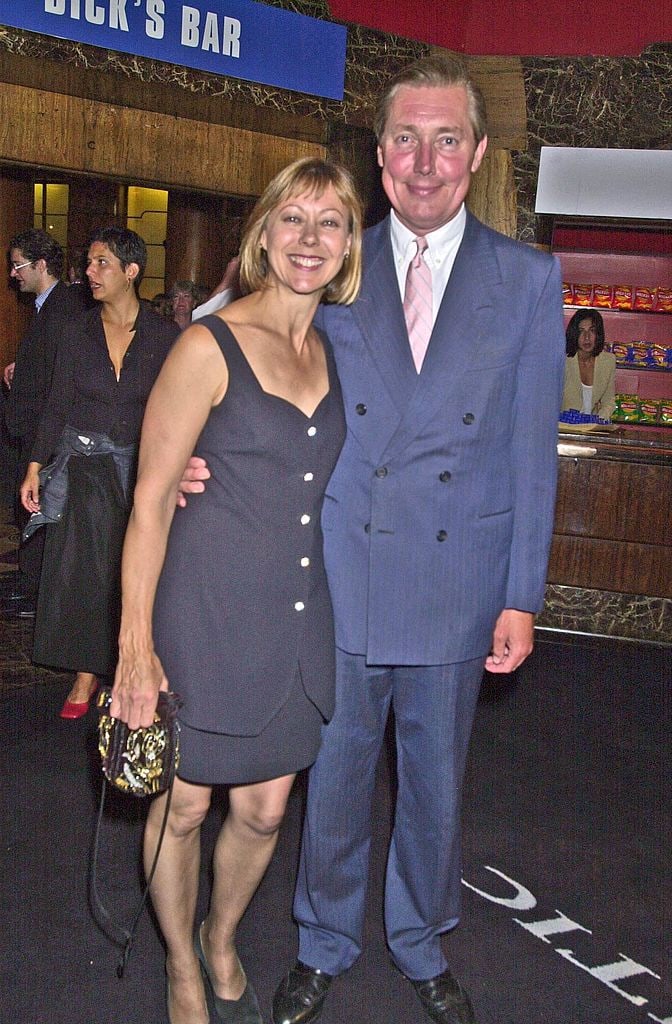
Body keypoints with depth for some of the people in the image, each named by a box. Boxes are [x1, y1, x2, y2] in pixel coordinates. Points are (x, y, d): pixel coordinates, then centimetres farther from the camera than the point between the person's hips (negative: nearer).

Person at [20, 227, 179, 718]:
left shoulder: (165, 336, -4)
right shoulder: (79, 334, 2)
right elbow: (57, 406, 4)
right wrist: (35, 467, -1)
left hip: (140, 469, -2)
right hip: (83, 466, 2)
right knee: (80, 570, 3)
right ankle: (86, 673, 15)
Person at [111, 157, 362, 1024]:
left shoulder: (335, 351, 7)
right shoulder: (209, 346, -12)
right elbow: (150, 501, -11)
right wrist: (136, 643, -13)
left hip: (297, 617, 5)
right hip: (207, 611, -5)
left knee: (263, 810, 15)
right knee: (183, 806, 12)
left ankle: (221, 941, 45)